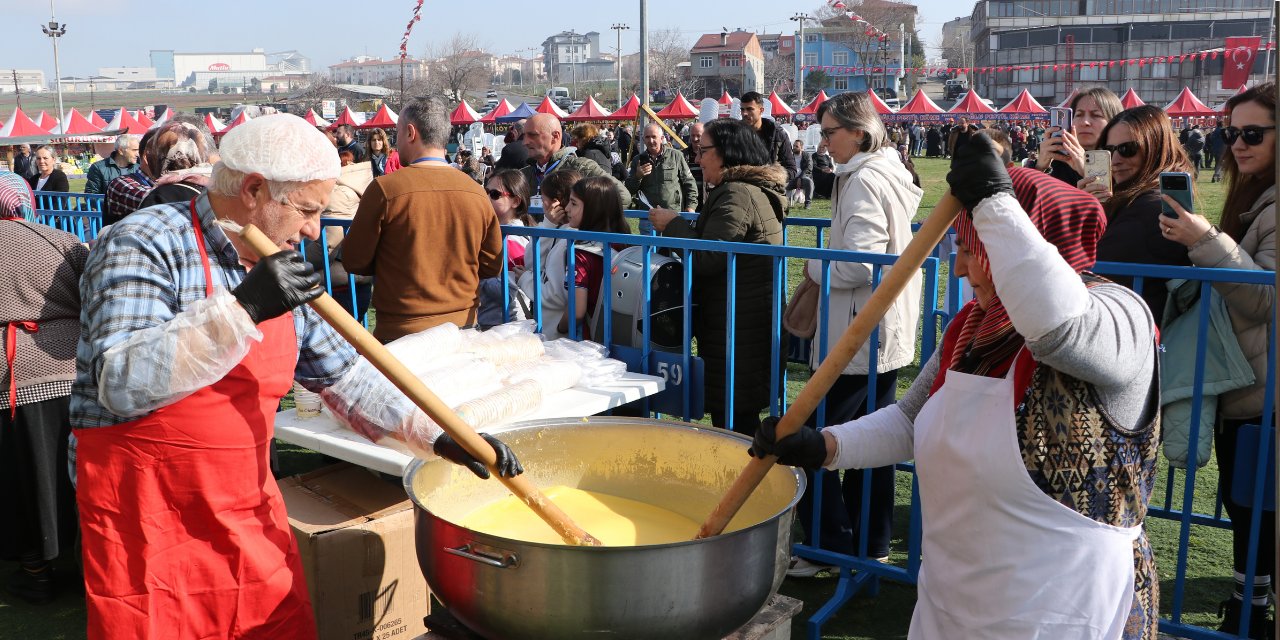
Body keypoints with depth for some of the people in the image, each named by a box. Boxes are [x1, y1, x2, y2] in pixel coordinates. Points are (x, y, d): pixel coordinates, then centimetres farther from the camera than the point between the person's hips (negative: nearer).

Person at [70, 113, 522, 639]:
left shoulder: (278, 271, 8)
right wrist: (241, 310, -33)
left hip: (251, 514, 7)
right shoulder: (143, 245, -15)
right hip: (147, 531, -6)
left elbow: (342, 374, 12)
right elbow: (120, 383, -27)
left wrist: (437, 437, 3)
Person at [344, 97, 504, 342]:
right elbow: (492, 267, 5)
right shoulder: (478, 193, -4)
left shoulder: (385, 188, -14)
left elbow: (354, 262, -5)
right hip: (463, 326, 4)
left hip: (401, 331, -4)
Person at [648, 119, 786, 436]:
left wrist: (673, 225, -8)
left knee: (733, 418, -3)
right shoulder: (759, 189, 17)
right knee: (742, 418, 17)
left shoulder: (736, 195, -17)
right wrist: (679, 226, 12)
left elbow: (707, 259, -21)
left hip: (736, 325, -11)